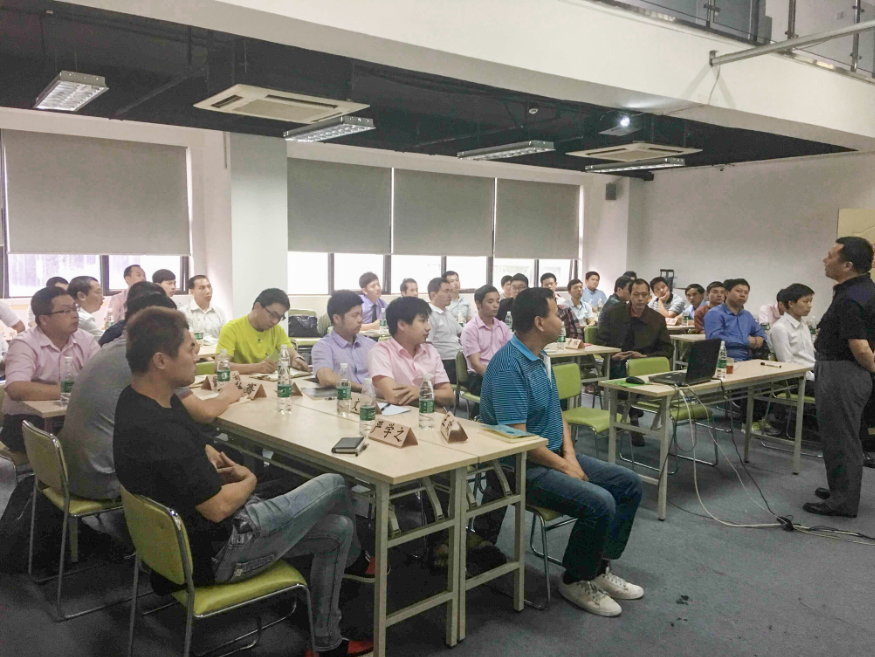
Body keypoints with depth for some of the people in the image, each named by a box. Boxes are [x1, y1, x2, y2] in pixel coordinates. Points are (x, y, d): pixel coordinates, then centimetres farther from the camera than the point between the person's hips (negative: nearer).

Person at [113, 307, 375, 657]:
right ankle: (355, 561, 30)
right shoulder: (158, 431, -35)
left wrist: (218, 462, -4)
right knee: (333, 485, -1)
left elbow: (194, 447, 17)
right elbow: (219, 507, -28)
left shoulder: (137, 399, -1)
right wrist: (249, 480, -7)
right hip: (216, 553, -10)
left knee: (338, 529, 13)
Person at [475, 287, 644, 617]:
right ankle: (576, 580, 0)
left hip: (554, 455, 10)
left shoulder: (541, 358, 10)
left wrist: (570, 454, -1)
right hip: (523, 467, -10)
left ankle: (599, 567, 16)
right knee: (599, 502, -25)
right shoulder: (508, 366, -21)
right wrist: (564, 467, -15)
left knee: (628, 483, 7)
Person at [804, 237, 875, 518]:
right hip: (846, 372, 11)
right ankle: (842, 490, 32)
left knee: (840, 439, 0)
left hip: (840, 374, -11)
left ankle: (843, 502, 11)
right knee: (845, 436, 19)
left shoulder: (849, 300, -25)